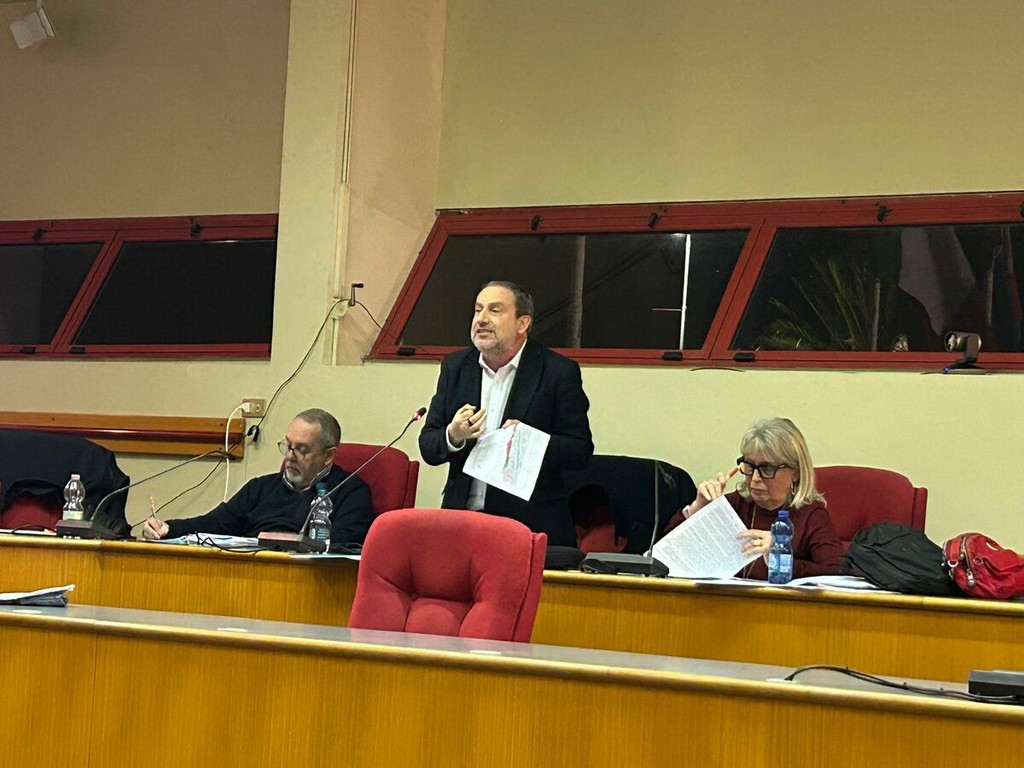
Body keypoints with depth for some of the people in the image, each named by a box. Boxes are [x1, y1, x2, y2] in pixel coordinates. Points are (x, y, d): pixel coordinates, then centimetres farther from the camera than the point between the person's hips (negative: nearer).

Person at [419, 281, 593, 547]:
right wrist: (453, 437, -15)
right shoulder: (455, 366, 10)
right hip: (462, 521, 3)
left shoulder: (559, 372, -3)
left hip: (532, 525, -3)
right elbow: (428, 448, 8)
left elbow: (580, 452, -5)